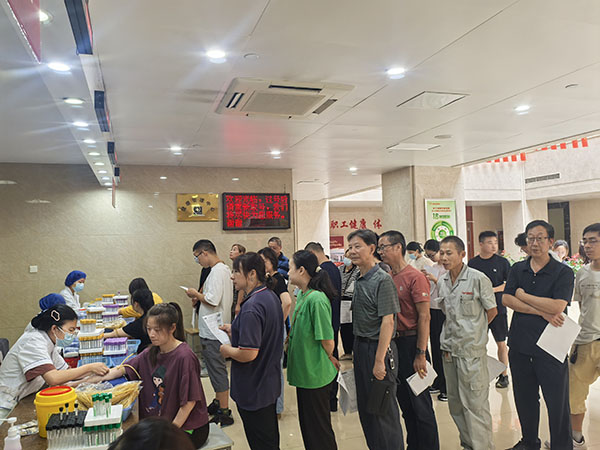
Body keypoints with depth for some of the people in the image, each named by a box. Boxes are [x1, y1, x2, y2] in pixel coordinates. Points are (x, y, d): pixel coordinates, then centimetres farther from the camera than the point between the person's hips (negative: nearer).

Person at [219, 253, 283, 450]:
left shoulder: (251, 307, -28)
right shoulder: (271, 296, 3)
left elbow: (248, 354, -30)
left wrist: (227, 350, -12)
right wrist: (236, 330, 12)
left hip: (254, 388, -9)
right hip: (269, 382, 9)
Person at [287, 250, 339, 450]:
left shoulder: (316, 299, -24)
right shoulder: (301, 295, 5)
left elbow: (327, 340, -20)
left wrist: (329, 358, -3)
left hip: (315, 374, -9)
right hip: (304, 372, 9)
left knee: (318, 428, 8)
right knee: (306, 424, 22)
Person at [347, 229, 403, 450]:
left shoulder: (382, 280, -17)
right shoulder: (358, 281, 8)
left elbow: (387, 322, -20)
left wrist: (380, 360, -21)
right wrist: (356, 350, 14)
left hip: (377, 347, -8)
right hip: (360, 347, 8)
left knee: (383, 410, 5)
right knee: (365, 408, 19)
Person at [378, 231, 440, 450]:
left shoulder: (414, 277, -13)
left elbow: (424, 317, -15)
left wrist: (420, 354, -18)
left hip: (410, 343, -7)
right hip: (392, 343, 7)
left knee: (420, 403, 3)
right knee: (404, 402, 17)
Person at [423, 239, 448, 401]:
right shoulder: (431, 268, 11)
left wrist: (434, 279, -22)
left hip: (445, 311, -7)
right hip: (432, 310, 7)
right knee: (435, 347, 13)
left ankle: (447, 387, 9)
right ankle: (439, 382, 26)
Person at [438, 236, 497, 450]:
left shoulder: (478, 279, -11)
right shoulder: (441, 282, 6)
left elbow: (492, 311, -1)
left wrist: (472, 331, 5)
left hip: (472, 349, -6)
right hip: (449, 349, 6)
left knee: (475, 403, -1)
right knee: (455, 402, 15)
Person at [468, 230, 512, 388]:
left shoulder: (502, 262, -1)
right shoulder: (472, 263, 4)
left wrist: (493, 289, -13)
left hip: (498, 308, -1)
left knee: (501, 343, 5)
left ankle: (504, 375, 17)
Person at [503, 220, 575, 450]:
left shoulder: (563, 272, -5)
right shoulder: (517, 269, 7)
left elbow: (557, 306, -19)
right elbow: (506, 299, -6)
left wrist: (522, 295, -9)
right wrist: (542, 312, -15)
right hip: (519, 344, 4)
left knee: (558, 403, 4)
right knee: (524, 399, 16)